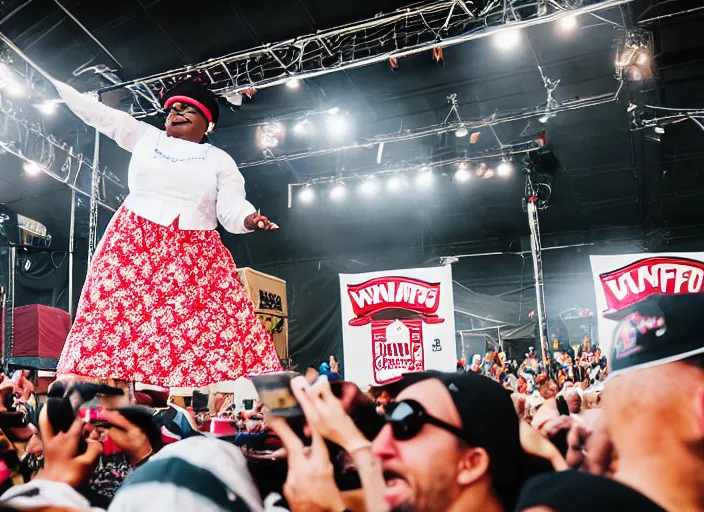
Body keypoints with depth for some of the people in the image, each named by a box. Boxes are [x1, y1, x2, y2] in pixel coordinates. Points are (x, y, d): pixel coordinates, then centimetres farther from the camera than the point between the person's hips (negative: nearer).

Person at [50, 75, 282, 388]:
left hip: (194, 255, -1)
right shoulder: (146, 137, 15)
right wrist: (51, 80, 16)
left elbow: (232, 210, -1)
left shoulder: (220, 160, 10)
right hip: (132, 245, 2)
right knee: (114, 316, -8)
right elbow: (96, 112, 17)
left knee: (214, 328, -11)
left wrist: (250, 220, -24)